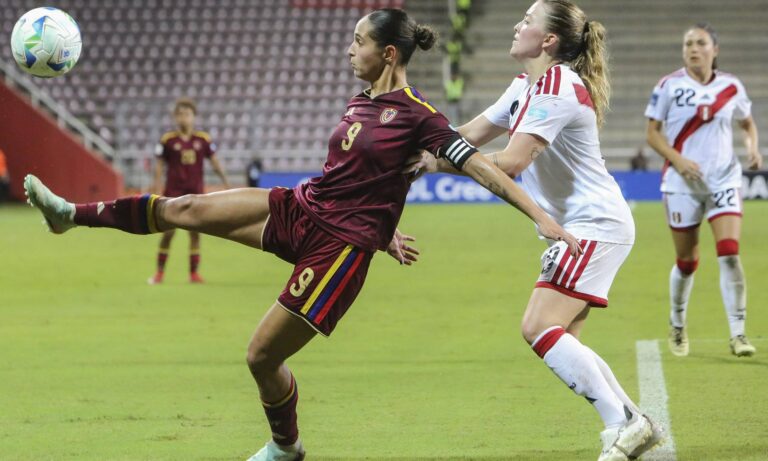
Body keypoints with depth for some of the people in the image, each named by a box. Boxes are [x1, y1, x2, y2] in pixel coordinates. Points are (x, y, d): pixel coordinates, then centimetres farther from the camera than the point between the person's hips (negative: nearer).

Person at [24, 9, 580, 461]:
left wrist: (542, 216, -25)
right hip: (301, 211, 7)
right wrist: (384, 231, 22)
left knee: (263, 354, -3)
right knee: (187, 209, -7)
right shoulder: (359, 104, 10)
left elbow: (483, 167, -18)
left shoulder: (418, 117, -14)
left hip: (342, 244, -7)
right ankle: (73, 214, 3)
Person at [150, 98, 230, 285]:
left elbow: (214, 161, 8)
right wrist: (156, 190, -7)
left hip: (196, 192, 2)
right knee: (168, 231, -3)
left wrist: (226, 183, 5)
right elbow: (159, 166, -2)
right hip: (174, 191, -2)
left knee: (195, 232, 3)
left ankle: (194, 273, 10)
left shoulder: (203, 139, 1)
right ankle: (159, 272, 7)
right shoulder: (167, 140, -5)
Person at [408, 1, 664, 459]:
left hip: (595, 226, -10)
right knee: (558, 339, 8)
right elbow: (471, 134, 17)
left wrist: (438, 162, -21)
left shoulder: (556, 88, -19)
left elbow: (510, 162, -26)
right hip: (576, 227, 10)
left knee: (539, 327, -18)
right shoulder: (526, 87, 13)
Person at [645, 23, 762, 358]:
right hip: (682, 183, -1)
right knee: (687, 262, 7)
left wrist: (752, 147, -3)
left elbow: (747, 123, 18)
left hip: (724, 180, 1)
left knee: (730, 254, -14)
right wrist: (677, 158, -18)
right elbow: (652, 133, -3)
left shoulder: (731, 87, 3)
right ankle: (677, 326, 33)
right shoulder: (670, 86, -4)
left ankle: (737, 334, -11)